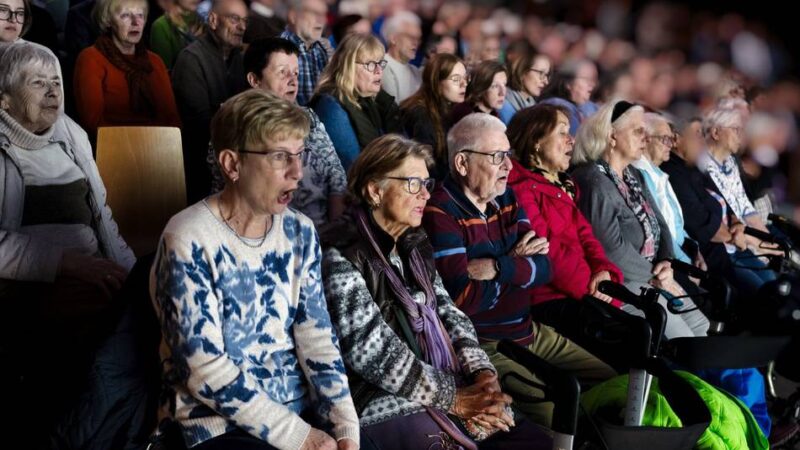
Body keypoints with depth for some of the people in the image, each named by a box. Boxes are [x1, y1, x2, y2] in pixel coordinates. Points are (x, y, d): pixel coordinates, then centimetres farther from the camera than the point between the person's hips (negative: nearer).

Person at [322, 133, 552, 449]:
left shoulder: (414, 246, 13)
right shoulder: (342, 257, -13)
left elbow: (448, 313, 12)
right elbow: (371, 351, -19)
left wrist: (483, 373, -6)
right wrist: (453, 398, -18)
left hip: (446, 385, 7)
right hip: (388, 403, -7)